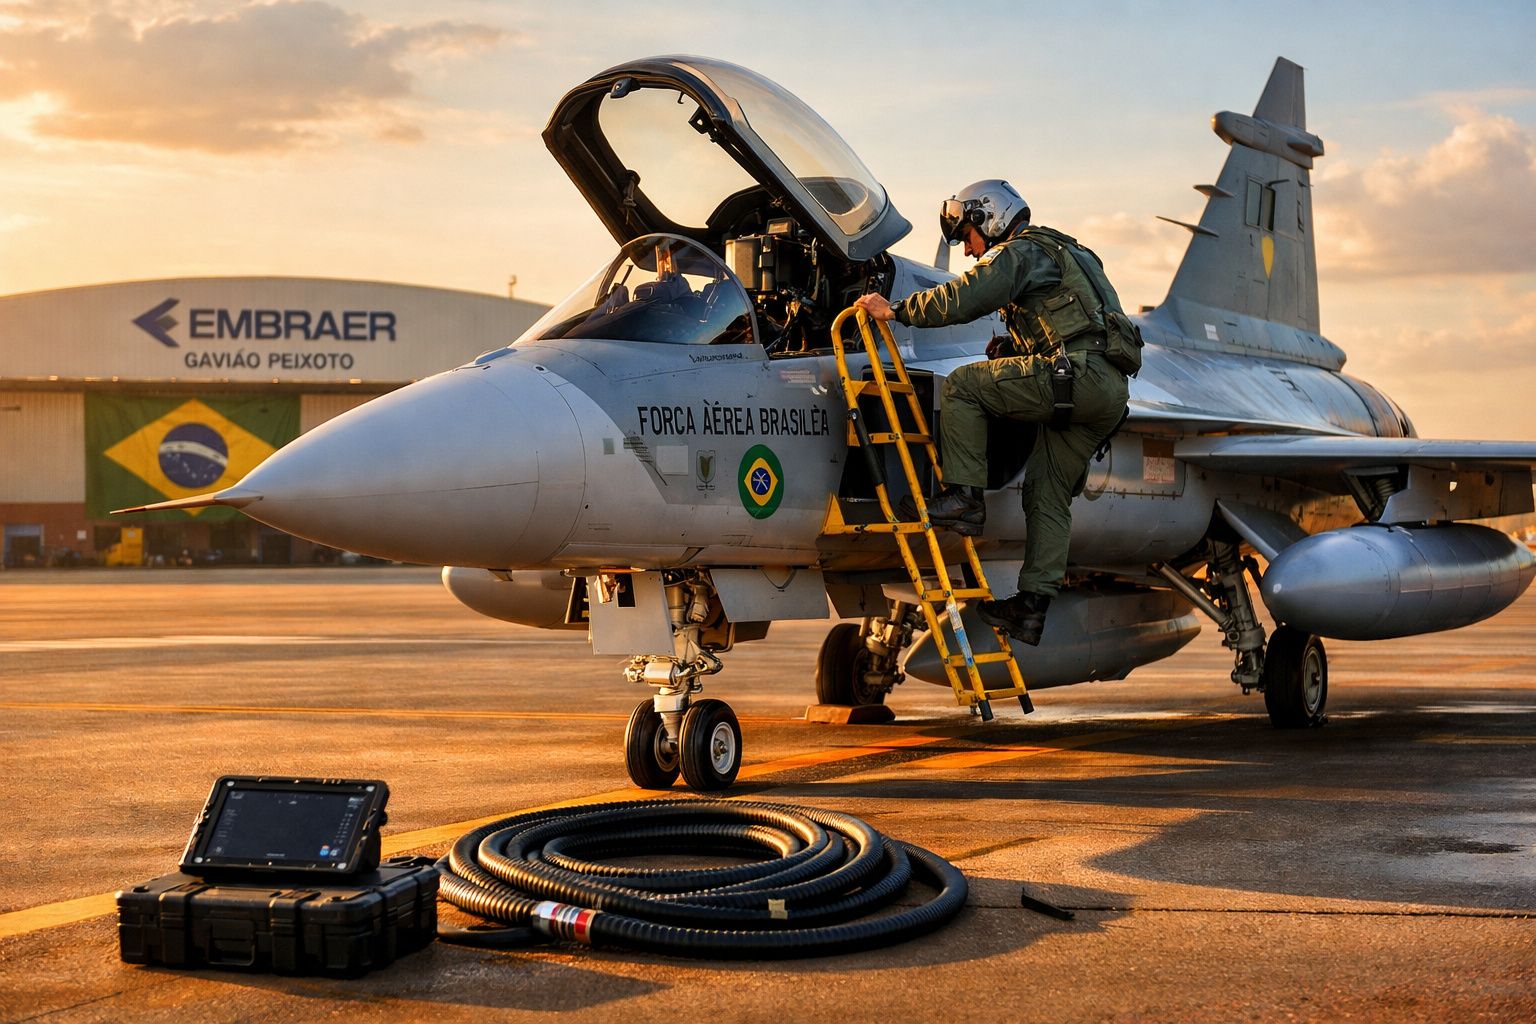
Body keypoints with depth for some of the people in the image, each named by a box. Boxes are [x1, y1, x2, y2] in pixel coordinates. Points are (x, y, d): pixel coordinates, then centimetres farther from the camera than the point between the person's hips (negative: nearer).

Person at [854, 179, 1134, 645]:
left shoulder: (1020, 251, 1)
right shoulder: (1057, 253, 33)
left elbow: (964, 297, -13)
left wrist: (896, 310, -7)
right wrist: (1010, 347, 18)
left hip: (1078, 375, -10)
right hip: (1109, 394, 10)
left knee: (961, 384, -6)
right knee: (1047, 496, 9)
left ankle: (964, 496, -11)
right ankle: (1032, 606, 7)